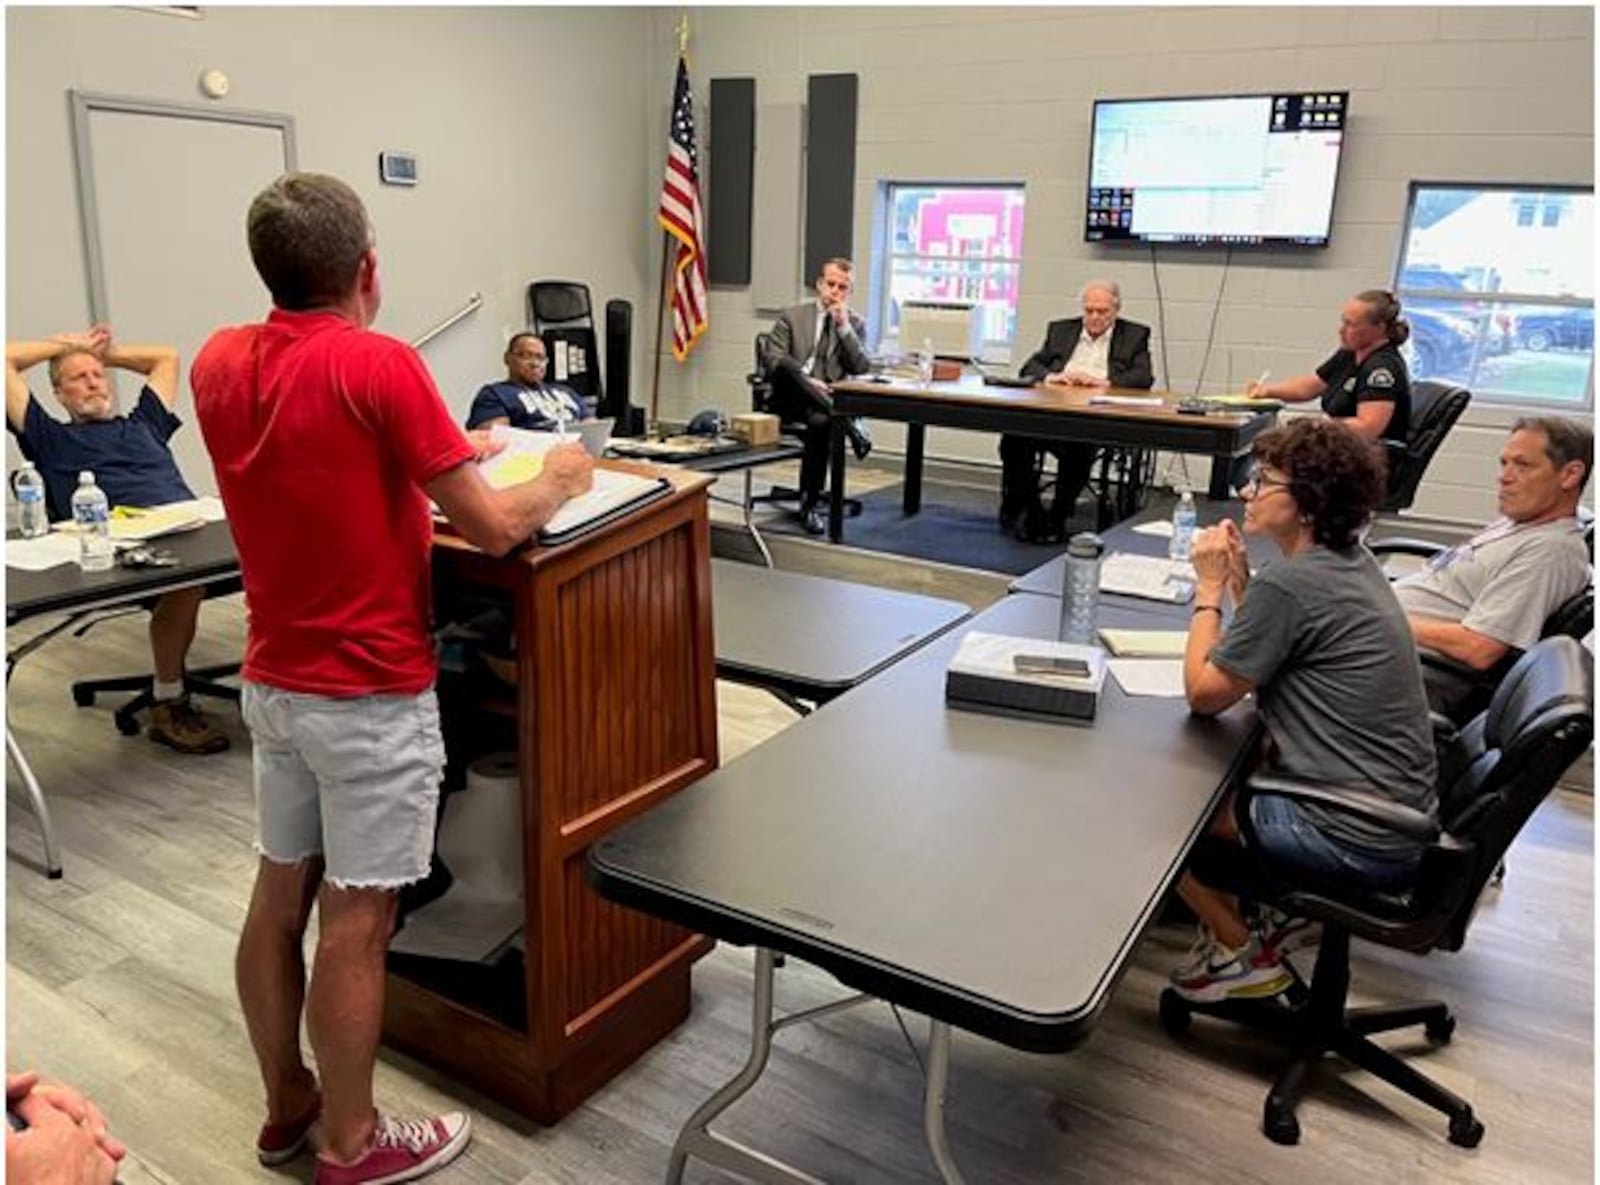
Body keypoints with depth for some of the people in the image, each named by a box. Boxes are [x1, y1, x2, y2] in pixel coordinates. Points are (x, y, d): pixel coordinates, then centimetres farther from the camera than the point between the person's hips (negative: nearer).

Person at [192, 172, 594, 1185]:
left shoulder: (219, 364, 3)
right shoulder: (381, 365, -18)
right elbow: (493, 529, -17)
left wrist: (438, 452, 21)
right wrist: (560, 480, 1)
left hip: (273, 681, 7)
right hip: (370, 694, -7)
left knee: (279, 895, 16)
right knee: (355, 922, 4)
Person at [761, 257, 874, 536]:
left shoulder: (855, 323, 11)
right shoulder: (792, 316, 7)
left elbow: (861, 368, -3)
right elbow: (772, 360, -5)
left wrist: (844, 326, -11)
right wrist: (805, 382, -21)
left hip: (827, 399, 0)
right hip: (790, 398, 0)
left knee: (821, 422, -37)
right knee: (787, 365, -34)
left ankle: (810, 503, -24)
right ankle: (849, 422, -34)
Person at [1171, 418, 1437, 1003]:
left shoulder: (1290, 583, -22)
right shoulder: (1351, 561, 7)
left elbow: (1205, 694, -12)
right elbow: (1267, 652, 13)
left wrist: (1209, 589, -5)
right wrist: (1239, 582, 2)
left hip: (1353, 840, -9)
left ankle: (1240, 953, 16)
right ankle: (1275, 909, 25)